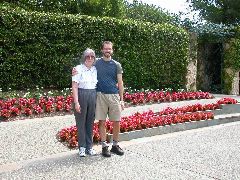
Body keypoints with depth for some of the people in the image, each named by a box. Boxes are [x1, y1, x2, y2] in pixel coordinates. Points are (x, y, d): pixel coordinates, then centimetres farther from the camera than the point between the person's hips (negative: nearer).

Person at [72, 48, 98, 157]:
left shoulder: (95, 70, 10)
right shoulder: (78, 69, -4)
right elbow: (74, 86, -9)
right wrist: (76, 102, -15)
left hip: (93, 96, 4)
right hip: (81, 95, -4)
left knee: (90, 122, 9)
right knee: (81, 122, 3)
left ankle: (89, 147, 20)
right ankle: (82, 147, 14)